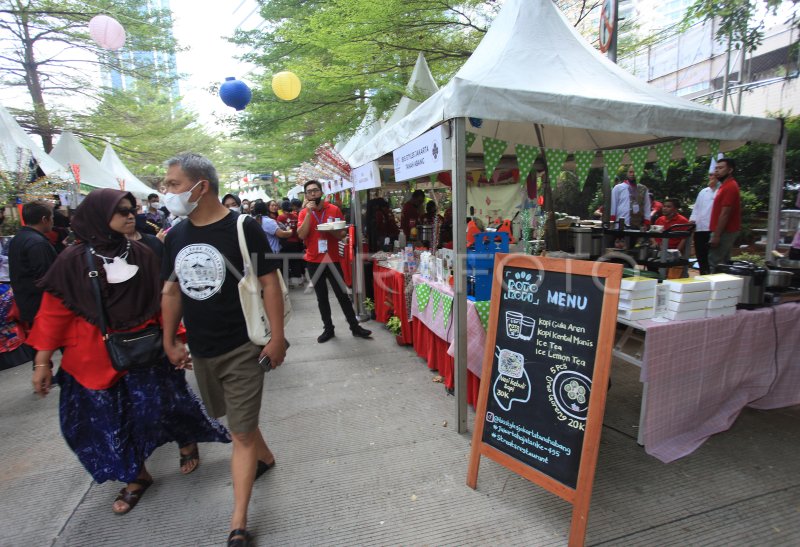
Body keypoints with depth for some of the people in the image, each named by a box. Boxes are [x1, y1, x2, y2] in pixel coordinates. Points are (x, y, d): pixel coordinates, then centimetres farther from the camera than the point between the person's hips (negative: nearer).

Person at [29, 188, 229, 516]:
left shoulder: (142, 254, -2)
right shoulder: (73, 260, -7)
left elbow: (161, 301, 1)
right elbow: (54, 312, -3)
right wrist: (42, 361, -2)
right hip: (94, 357, 1)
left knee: (158, 406, 0)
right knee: (106, 421, 11)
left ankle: (188, 441, 33)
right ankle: (137, 477, 34)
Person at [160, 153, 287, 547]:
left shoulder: (243, 228, -14)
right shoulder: (175, 235, 4)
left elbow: (269, 283, -13)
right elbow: (171, 290, 12)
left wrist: (277, 337, -15)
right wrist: (170, 341, 12)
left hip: (241, 349, -6)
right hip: (200, 350, 7)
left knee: (241, 433, 1)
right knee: (236, 418, 23)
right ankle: (265, 458, 50)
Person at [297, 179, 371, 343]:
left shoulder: (334, 209, -2)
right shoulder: (304, 213, 1)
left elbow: (343, 234, 0)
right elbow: (301, 235, -14)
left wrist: (332, 230, -20)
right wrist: (309, 212, -17)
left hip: (333, 260, -1)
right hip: (314, 261, 1)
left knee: (342, 294, 3)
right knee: (321, 297, 11)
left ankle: (355, 326, 14)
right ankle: (328, 329, 22)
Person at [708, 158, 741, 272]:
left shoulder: (729, 187, -15)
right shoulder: (726, 185, 17)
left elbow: (725, 214, -20)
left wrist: (716, 235, -22)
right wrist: (716, 233, 20)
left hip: (724, 232, -10)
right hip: (725, 231, 10)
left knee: (714, 262, -10)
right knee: (723, 262, 13)